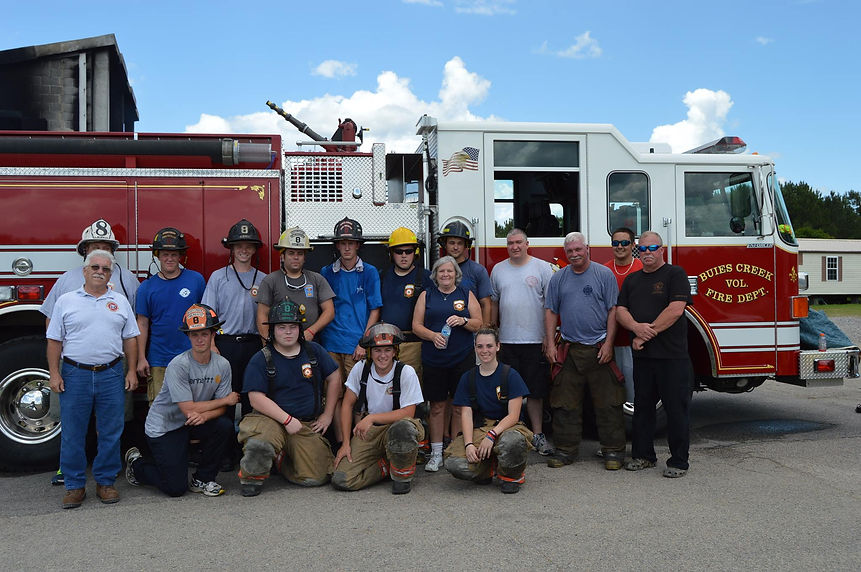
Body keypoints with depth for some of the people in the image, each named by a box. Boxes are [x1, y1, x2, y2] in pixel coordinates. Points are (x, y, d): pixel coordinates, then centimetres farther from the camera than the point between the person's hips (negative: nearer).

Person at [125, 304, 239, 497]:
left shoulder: (222, 365, -6)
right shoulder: (178, 365, -22)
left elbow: (221, 409, -5)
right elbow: (189, 409, -24)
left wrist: (205, 415, -29)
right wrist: (226, 400, -14)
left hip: (194, 423, 5)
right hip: (163, 427, -5)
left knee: (225, 426, -24)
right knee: (176, 488, -9)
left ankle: (202, 479, -2)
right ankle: (136, 463, 21)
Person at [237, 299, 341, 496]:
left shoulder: (314, 351, 9)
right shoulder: (260, 360, -2)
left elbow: (334, 378, 15)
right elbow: (256, 398, -10)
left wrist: (327, 415, 8)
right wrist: (287, 420, -17)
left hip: (308, 426, 4)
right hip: (272, 419, -3)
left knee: (316, 477, -11)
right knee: (259, 444, -38)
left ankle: (282, 460, 20)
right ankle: (252, 475, -4)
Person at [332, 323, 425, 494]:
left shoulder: (406, 372, -10)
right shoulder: (360, 368, -2)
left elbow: (408, 413, -14)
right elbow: (347, 405, 4)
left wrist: (372, 418, -23)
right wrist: (346, 443, -2)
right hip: (367, 431, 3)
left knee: (402, 427, -41)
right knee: (342, 480, -18)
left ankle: (402, 474, -11)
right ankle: (388, 466, 8)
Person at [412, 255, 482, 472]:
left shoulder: (466, 295, 10)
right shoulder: (426, 296, 10)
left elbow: (478, 324, 7)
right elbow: (416, 325, 5)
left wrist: (463, 321, -13)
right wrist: (433, 335, -13)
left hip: (463, 358, 0)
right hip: (434, 359, 0)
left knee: (460, 406, 2)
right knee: (437, 406, 3)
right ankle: (436, 453, 10)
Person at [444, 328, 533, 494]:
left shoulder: (510, 375, -1)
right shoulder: (468, 378, 8)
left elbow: (513, 415, -7)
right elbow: (466, 414, 2)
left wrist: (491, 435, -22)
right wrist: (469, 444, -16)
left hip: (506, 427, -2)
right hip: (478, 429, 2)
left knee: (512, 441, -41)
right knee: (454, 464, -26)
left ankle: (511, 476, -4)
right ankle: (487, 470, 9)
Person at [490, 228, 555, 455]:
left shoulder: (542, 268, 1)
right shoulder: (498, 270, 11)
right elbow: (493, 302, 16)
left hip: (535, 341, -2)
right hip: (506, 341, 3)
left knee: (535, 391, 4)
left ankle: (537, 434, 14)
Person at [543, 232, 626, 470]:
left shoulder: (604, 274, 1)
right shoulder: (558, 278, 9)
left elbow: (613, 310, -2)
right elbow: (550, 312, 10)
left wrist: (608, 343, -10)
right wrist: (550, 344, 1)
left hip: (599, 350, -2)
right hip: (569, 350, 3)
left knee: (608, 404, 0)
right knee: (566, 404, 6)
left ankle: (613, 451, 11)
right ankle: (566, 450, 16)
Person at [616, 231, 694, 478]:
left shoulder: (675, 274, -2)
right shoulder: (632, 280, 15)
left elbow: (675, 309, -14)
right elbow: (620, 310, 7)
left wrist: (647, 334, -14)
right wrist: (636, 326, -14)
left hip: (672, 355, -5)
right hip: (642, 356, 5)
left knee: (676, 408, -1)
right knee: (642, 406, 11)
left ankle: (679, 461, 8)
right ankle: (643, 455, 22)